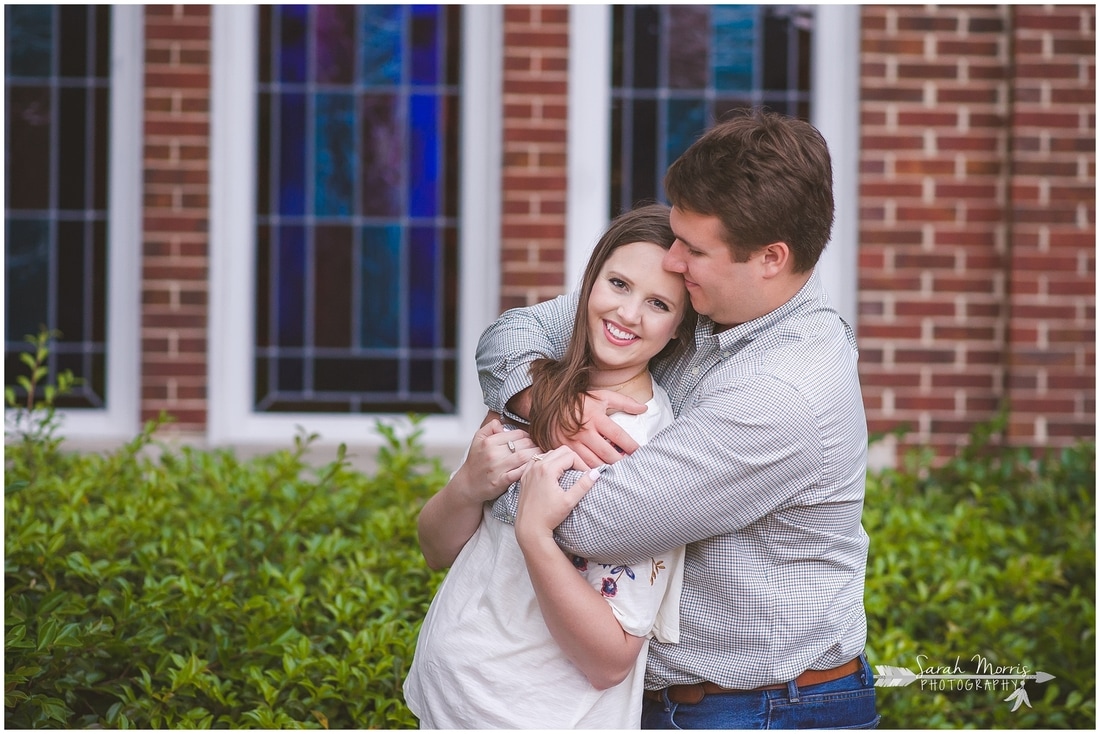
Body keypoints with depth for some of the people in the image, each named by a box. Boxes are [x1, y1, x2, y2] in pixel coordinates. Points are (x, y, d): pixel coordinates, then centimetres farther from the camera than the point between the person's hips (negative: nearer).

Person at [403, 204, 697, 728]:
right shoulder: (537, 391, 0)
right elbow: (437, 551, 3)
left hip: (540, 719, -6)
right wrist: (469, 487, -16)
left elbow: (609, 663, -20)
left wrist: (534, 536, -30)